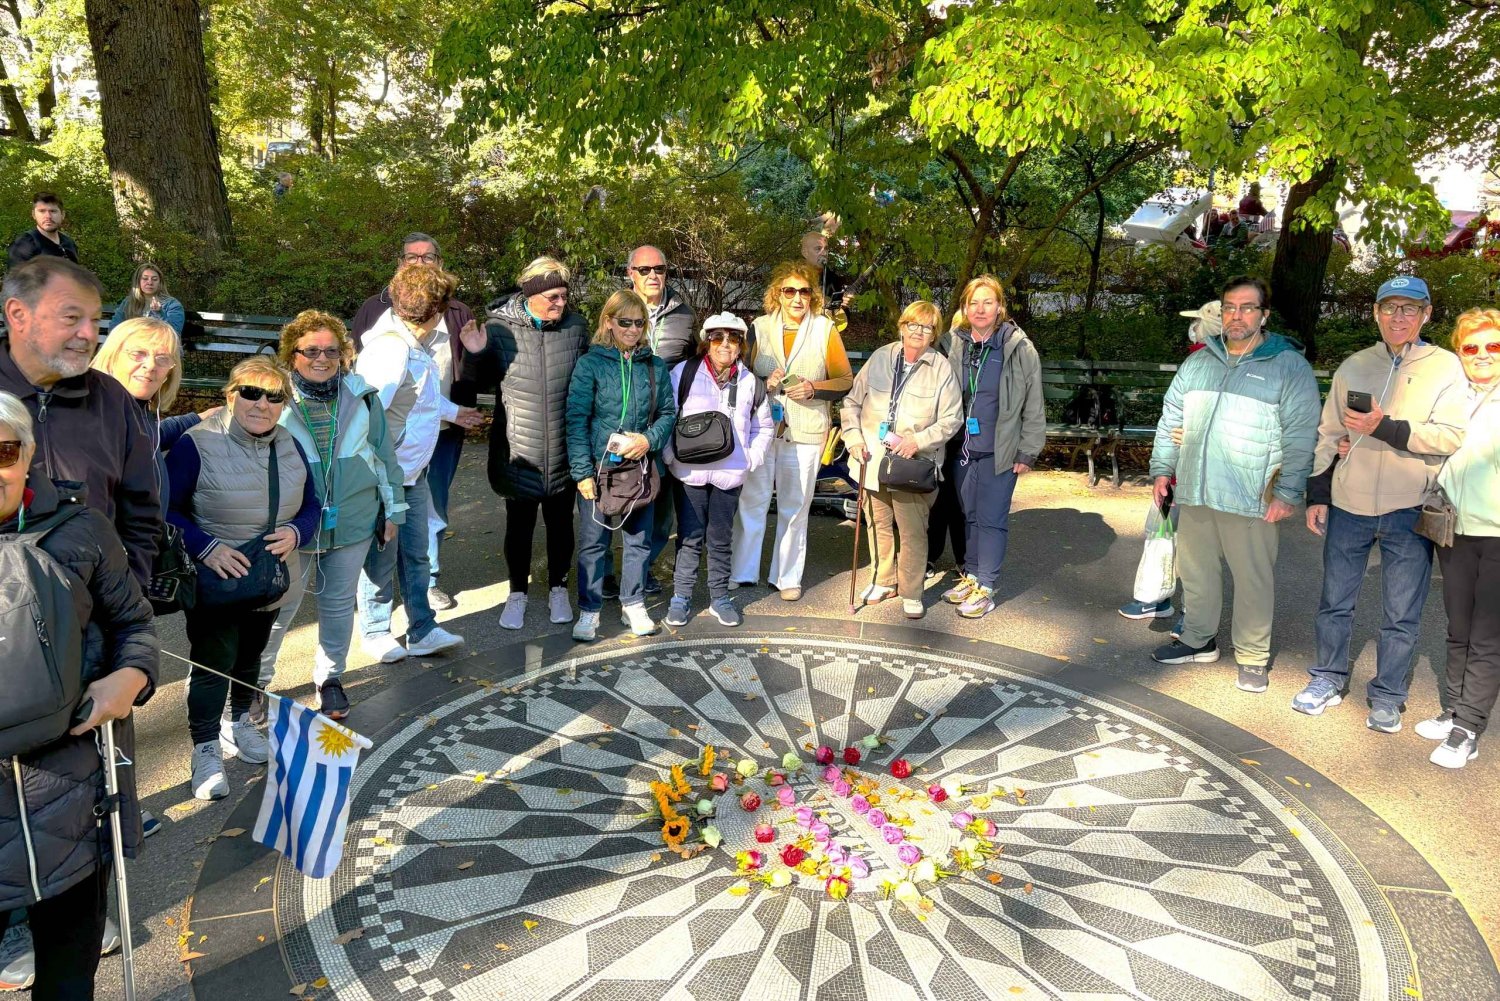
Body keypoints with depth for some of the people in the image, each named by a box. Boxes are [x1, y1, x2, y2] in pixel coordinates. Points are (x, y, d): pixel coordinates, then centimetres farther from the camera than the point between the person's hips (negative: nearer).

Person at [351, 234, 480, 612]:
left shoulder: (457, 314, 8)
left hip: (441, 430, 2)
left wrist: (463, 413, -9)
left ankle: (429, 580, 25)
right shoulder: (375, 308, 4)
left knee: (434, 509, 12)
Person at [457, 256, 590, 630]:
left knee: (560, 522, 16)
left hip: (563, 452, 2)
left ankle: (558, 589, 36)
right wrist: (474, 354, -18)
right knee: (519, 524, 13)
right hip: (518, 454, -1)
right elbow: (480, 383, 2)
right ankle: (517, 593, 32)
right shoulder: (499, 327, -10)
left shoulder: (574, 326, -4)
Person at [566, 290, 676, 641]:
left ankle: (633, 605, 28)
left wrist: (650, 439, -11)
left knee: (639, 539, 13)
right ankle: (589, 610, 18)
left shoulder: (655, 366, 5)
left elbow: (668, 412, 8)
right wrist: (582, 470, -13)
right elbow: (576, 420, -8)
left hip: (642, 467, 3)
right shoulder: (590, 364, -6)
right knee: (593, 542, 6)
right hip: (599, 467, -3)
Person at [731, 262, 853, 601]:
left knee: (795, 507, 7)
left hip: (805, 431, -1)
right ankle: (742, 572, 15)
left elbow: (846, 380, 4)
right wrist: (765, 383, -11)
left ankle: (787, 577, 19)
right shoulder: (760, 327, 6)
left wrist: (815, 388, -13)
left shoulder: (825, 330, 3)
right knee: (751, 500, 2)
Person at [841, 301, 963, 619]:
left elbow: (951, 419, -5)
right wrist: (854, 438, -3)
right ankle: (884, 581, 32)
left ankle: (912, 593, 15)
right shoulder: (880, 358, 3)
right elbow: (852, 401, 8)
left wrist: (918, 440, -17)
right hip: (873, 459, 3)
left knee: (912, 531, 1)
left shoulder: (942, 369, -5)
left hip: (913, 464, -3)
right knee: (879, 524, 15)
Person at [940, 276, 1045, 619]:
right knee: (969, 514, 13)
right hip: (963, 447, 4)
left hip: (1000, 450, -4)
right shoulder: (956, 345, 4)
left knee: (992, 518, 0)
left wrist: (1028, 452, -7)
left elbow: (1033, 407, -5)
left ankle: (985, 587, 8)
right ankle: (970, 575, 26)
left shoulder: (1019, 348, -7)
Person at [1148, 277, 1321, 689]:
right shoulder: (1198, 362, 12)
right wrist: (1162, 468, 11)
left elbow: (1300, 436, -7)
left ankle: (1253, 656, 18)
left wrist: (1288, 492, -12)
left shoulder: (1289, 366, -3)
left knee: (1253, 580, 3)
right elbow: (1171, 419, 17)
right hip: (1195, 493, 5)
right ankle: (1198, 640, 32)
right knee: (1195, 571, 15)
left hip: (1252, 500, -5)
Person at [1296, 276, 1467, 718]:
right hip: (1349, 505, 3)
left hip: (1409, 512, -2)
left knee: (1401, 614, 6)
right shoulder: (1354, 367, 8)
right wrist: (1317, 495, 7)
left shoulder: (1446, 367, -1)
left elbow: (1454, 435, -13)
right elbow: (1327, 435, 11)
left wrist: (1386, 428, -22)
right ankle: (1328, 679, 26)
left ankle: (1387, 696, 20)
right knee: (1335, 601, 11)